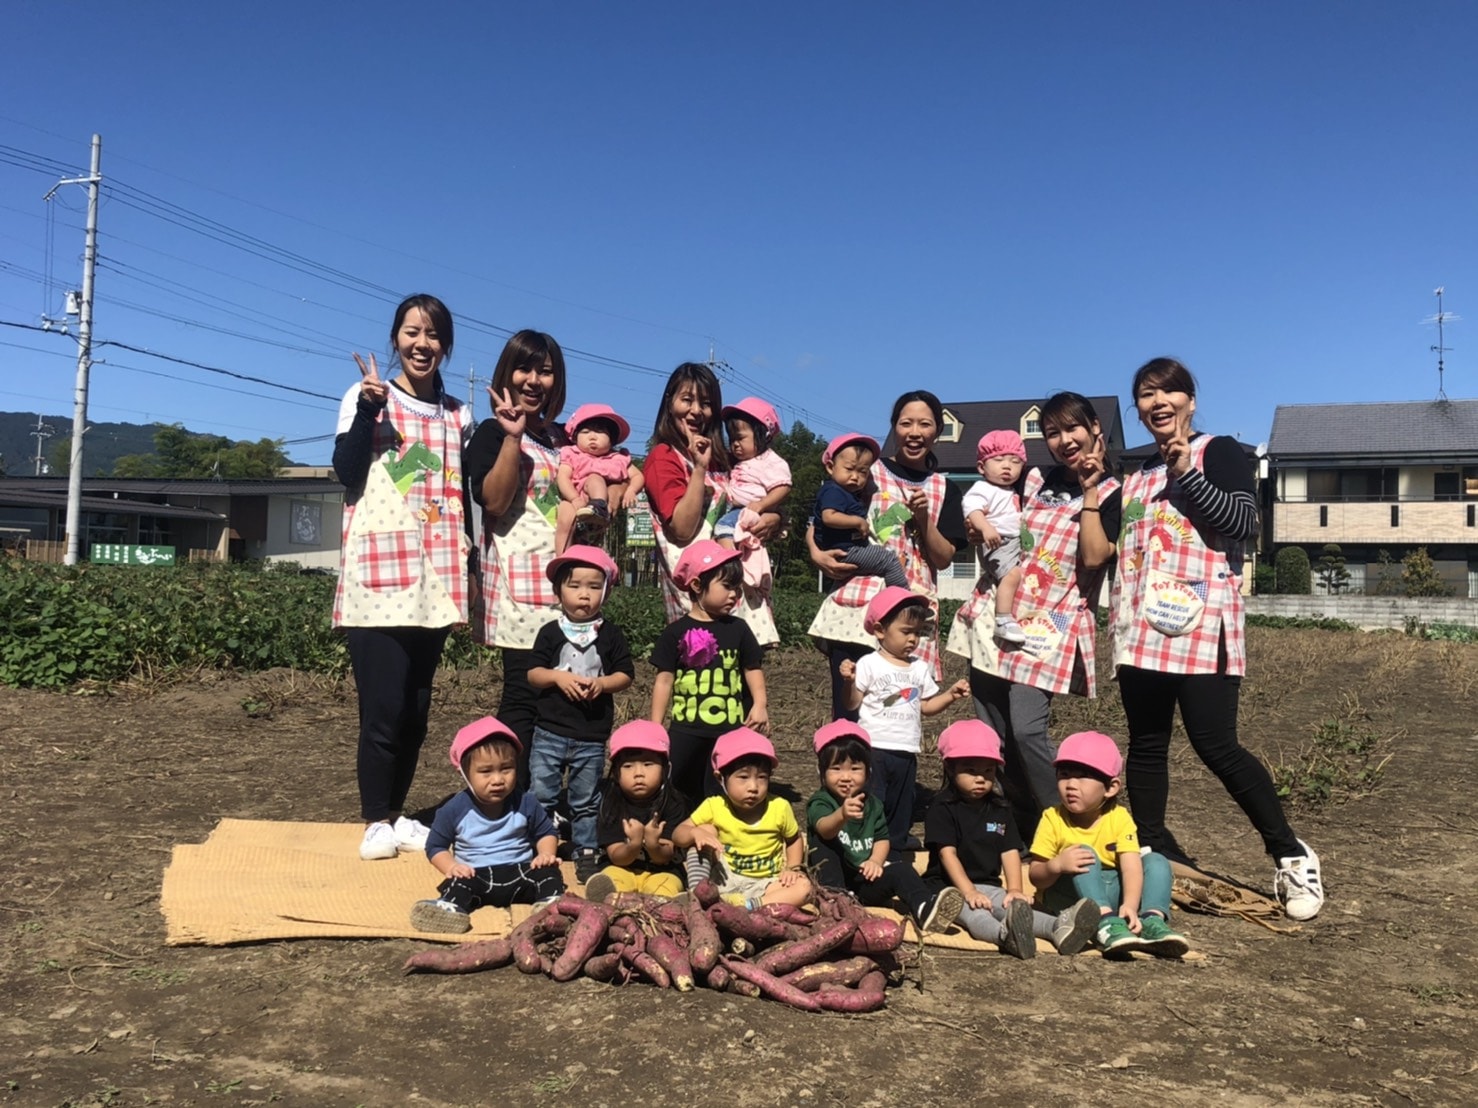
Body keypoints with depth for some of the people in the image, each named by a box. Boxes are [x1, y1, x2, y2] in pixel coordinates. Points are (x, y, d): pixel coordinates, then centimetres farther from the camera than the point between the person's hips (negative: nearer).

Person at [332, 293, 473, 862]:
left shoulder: (457, 414, 14)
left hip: (434, 577, 4)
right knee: (384, 704, -8)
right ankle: (375, 820, 6)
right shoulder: (367, 395, 3)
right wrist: (368, 409, -20)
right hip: (378, 571, -4)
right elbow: (346, 469, -10)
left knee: (417, 706, 8)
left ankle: (397, 812, 20)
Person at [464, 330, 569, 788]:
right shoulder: (492, 432, 0)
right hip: (519, 580, -6)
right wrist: (512, 436, -20)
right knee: (524, 693, -9)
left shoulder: (561, 438, 18)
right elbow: (493, 501, -15)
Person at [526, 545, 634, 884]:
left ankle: (587, 854, 23)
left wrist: (602, 683, -18)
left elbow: (625, 675, 0)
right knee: (541, 796, 6)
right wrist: (558, 677, -19)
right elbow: (533, 673, -2)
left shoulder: (610, 634, 0)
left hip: (592, 735, 0)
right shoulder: (550, 633, 0)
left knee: (586, 801, 11)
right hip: (550, 731, 0)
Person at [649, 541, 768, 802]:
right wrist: (655, 725, -4)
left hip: (730, 730, 1)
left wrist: (760, 704, -9)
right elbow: (665, 679, -2)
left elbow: (753, 670, 7)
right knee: (681, 793, 11)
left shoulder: (738, 629, 3)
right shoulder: (676, 633, -4)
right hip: (686, 729, -1)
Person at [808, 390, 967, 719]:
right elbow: (818, 520, 9)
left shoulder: (945, 490, 14)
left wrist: (923, 519, -7)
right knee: (848, 716, -5)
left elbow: (943, 559, 7)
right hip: (856, 605, -2)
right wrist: (817, 554, -11)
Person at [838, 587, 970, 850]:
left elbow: (926, 706, 15)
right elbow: (853, 705, -9)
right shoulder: (869, 664, -7)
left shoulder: (920, 668, 10)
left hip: (906, 753, 6)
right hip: (874, 749, -6)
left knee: (901, 810, 14)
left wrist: (951, 695, 3)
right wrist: (850, 681, -27)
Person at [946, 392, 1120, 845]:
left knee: (1026, 730, -17)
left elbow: (1094, 557, -15)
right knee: (991, 733, 5)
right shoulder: (1036, 480, 14)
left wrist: (1089, 490, -11)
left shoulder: (1112, 494, 0)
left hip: (1050, 626, -5)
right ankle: (1026, 829, 18)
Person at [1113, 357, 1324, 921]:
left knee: (1215, 744, -10)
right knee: (1146, 744, 6)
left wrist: (1186, 472, -12)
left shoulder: (1219, 453, 3)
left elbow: (1242, 522, -10)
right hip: (1141, 627, 6)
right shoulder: (1137, 476, 21)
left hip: (1201, 623, -6)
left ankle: (1290, 854, 7)